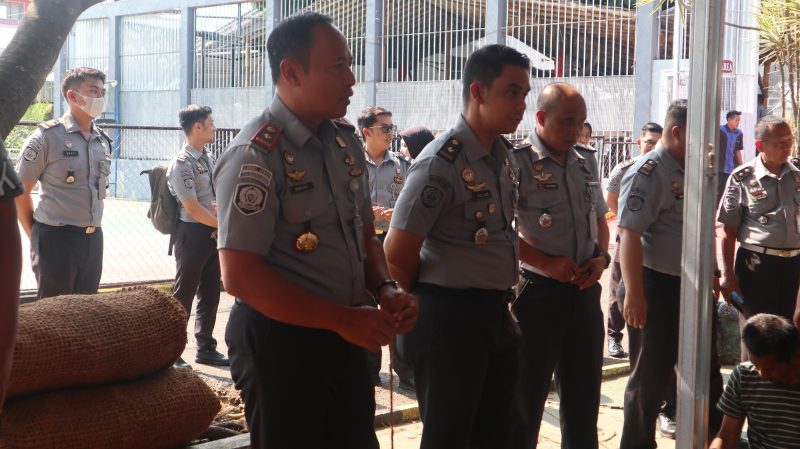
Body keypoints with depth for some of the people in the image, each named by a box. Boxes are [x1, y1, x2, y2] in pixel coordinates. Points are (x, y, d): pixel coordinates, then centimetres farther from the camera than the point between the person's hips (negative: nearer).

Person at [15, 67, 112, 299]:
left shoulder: (103, 141, 11)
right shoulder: (47, 137, -8)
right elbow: (19, 191, -6)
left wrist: (89, 231, 15)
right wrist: (36, 235, -1)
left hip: (93, 239, 6)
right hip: (57, 239, -6)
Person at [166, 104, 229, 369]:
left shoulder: (207, 159, 11)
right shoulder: (182, 164, -16)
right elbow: (193, 209, -18)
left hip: (212, 233, 8)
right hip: (192, 234, -8)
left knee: (210, 293, 13)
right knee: (183, 294, -1)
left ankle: (206, 349, 24)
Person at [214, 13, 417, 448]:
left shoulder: (345, 141, 7)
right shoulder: (256, 155, -18)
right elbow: (239, 275, -23)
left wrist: (384, 289, -2)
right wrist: (343, 318, -22)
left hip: (345, 337, 8)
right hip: (281, 340, -7)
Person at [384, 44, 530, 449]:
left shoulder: (504, 158, 9)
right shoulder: (441, 163, -17)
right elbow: (397, 255, -16)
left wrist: (499, 303, 16)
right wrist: (428, 307, -1)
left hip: (497, 315, 8)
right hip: (449, 320, -8)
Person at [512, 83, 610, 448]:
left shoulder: (586, 161, 9)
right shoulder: (518, 163, -13)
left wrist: (602, 257, 1)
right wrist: (547, 263, -20)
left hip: (585, 291, 6)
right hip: (538, 291, -6)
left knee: (584, 394, 17)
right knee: (527, 398, 6)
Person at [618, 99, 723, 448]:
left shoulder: (689, 170, 10)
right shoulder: (647, 173, -17)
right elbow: (629, 235, -23)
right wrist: (634, 295, -27)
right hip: (658, 288, -8)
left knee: (706, 368, 19)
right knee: (651, 376, 4)